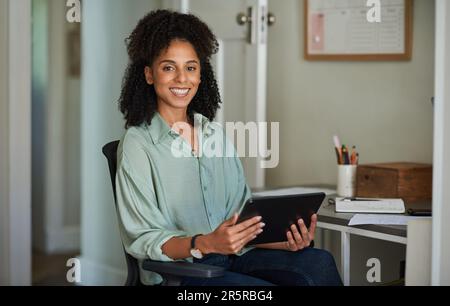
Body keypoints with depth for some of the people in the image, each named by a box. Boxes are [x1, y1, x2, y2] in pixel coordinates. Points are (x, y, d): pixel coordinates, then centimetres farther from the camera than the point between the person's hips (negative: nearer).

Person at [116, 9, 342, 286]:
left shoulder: (216, 134, 13)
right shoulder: (138, 144, -5)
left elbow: (243, 211, 10)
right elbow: (142, 240, -10)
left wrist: (283, 240, -9)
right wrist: (205, 244, -27)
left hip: (234, 256, 5)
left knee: (320, 262, -21)